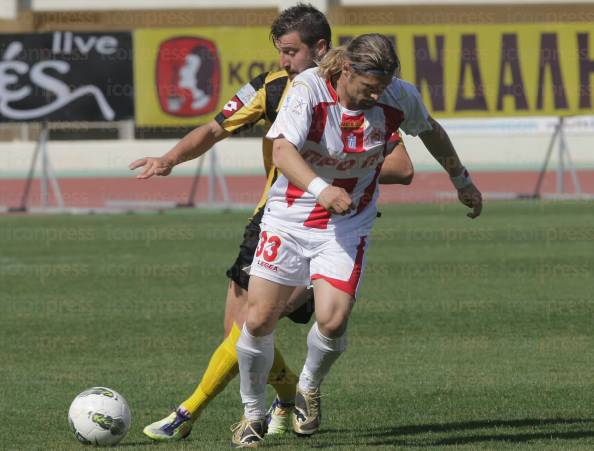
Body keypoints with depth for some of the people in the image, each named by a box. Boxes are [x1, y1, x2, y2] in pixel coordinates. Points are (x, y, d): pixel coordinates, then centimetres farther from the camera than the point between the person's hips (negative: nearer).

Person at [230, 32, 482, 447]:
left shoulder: (400, 98, -12)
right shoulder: (309, 89, -22)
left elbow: (431, 131, 11)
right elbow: (282, 149, -36)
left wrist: (462, 181, 23)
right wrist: (319, 188, -54)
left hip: (347, 227, 1)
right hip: (289, 221, -1)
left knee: (333, 322, -17)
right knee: (259, 320, -4)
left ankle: (309, 389, 16)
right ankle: (254, 415, 20)